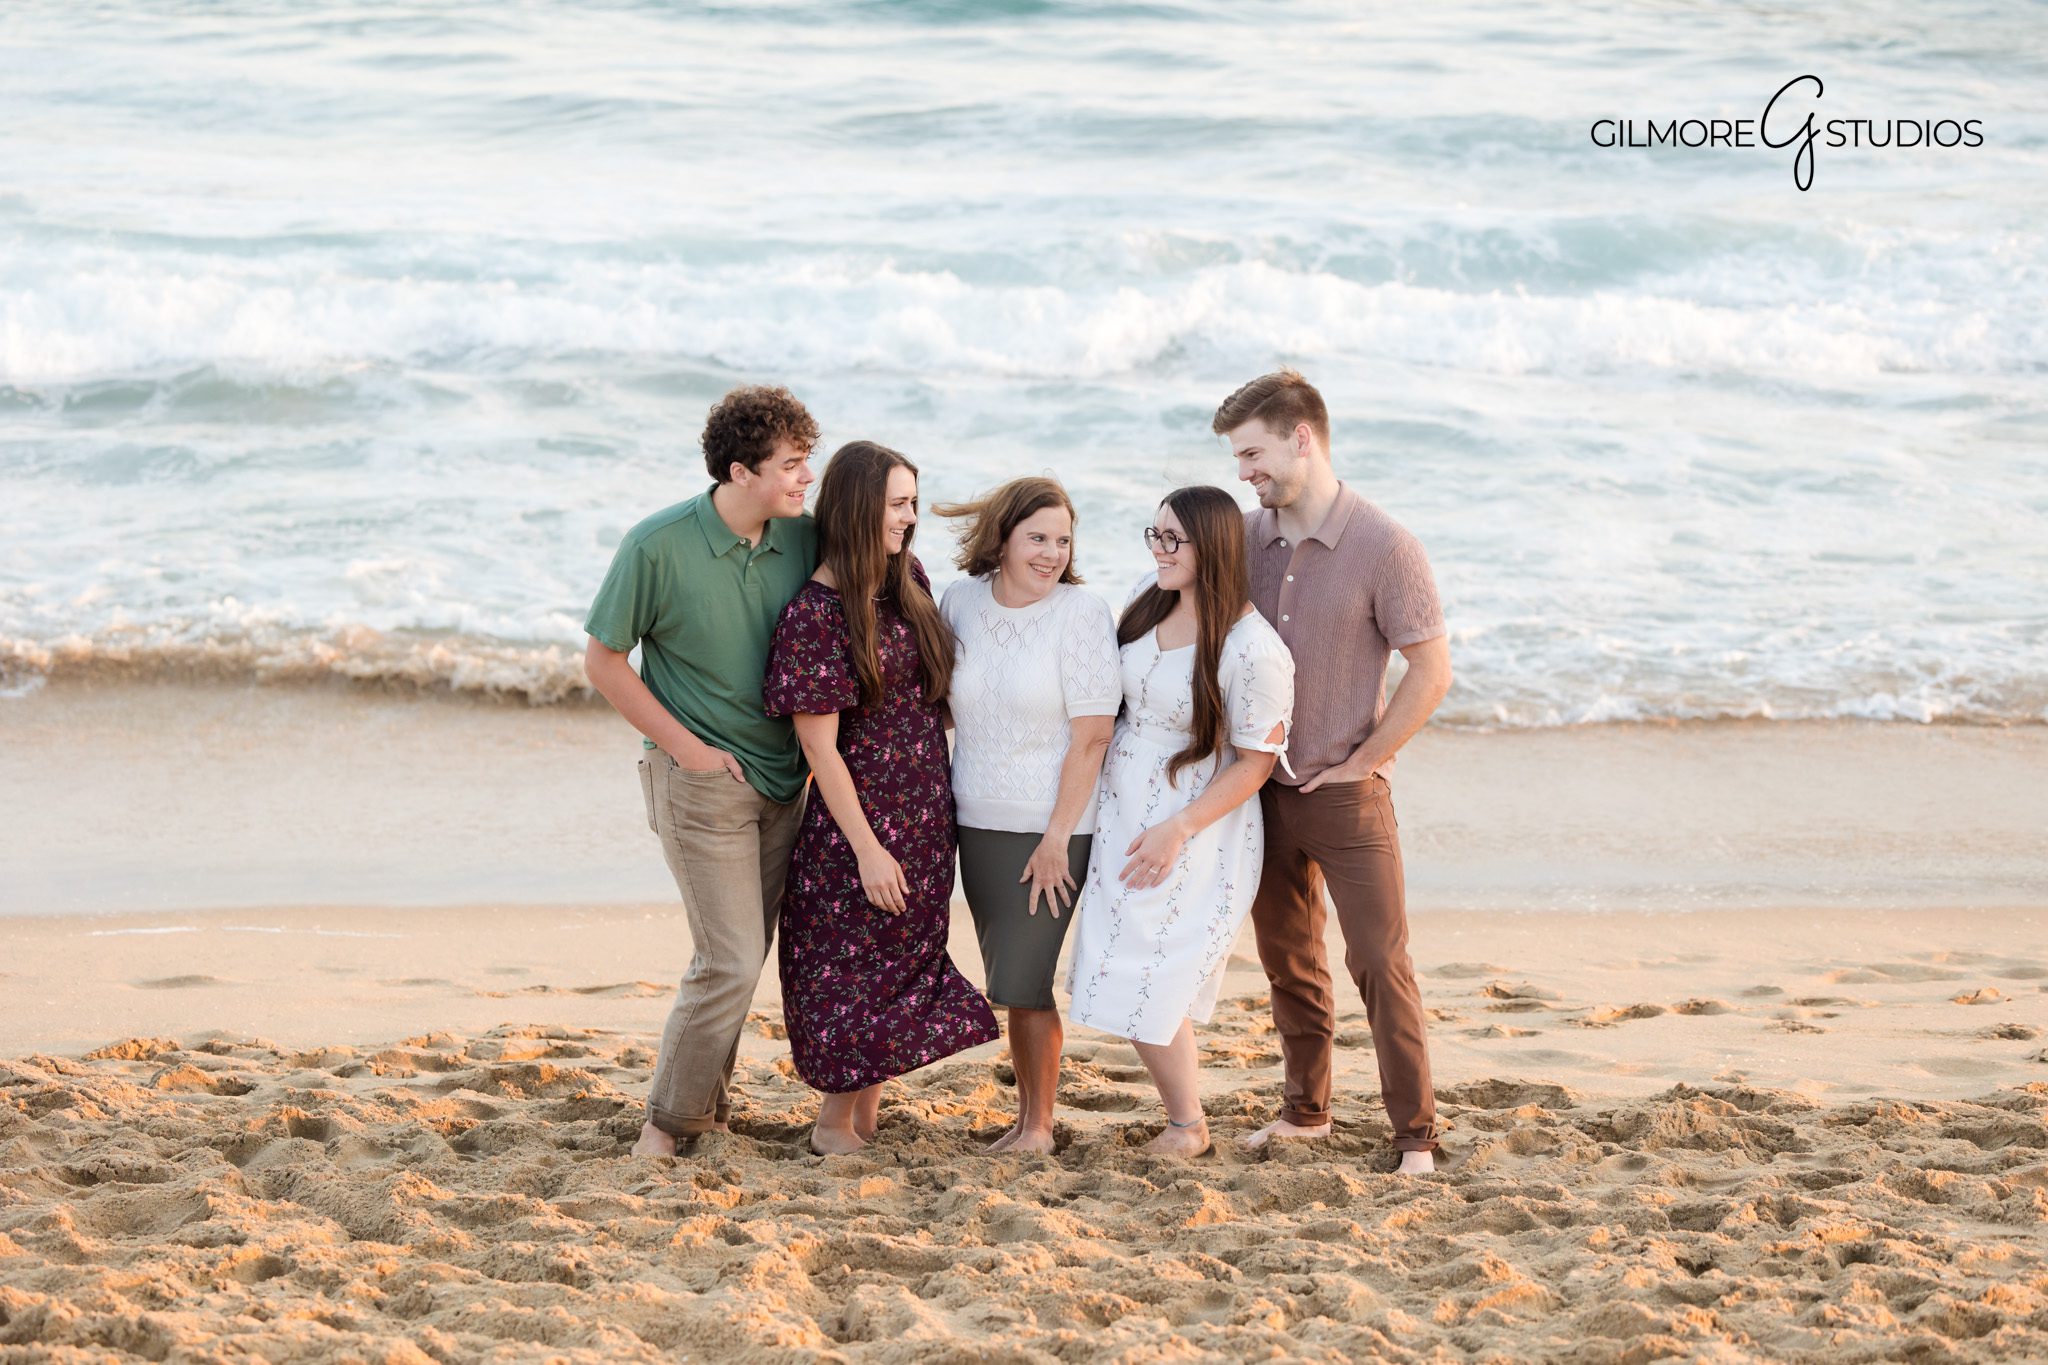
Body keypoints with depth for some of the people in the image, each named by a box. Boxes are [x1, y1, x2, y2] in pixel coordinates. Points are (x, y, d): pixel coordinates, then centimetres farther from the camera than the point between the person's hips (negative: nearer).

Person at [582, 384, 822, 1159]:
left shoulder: (802, 540, -2)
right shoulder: (658, 547, -16)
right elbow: (603, 661, -7)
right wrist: (685, 745, -10)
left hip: (781, 778, 5)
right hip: (700, 778, -5)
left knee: (742, 956, 11)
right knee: (729, 962, -9)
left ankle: (705, 1101, 27)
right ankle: (670, 1120, 6)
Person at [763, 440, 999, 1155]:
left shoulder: (909, 580, 4)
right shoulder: (814, 614, -17)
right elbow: (820, 747, -16)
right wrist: (868, 848, -16)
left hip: (925, 819, 7)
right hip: (857, 822, -7)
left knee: (908, 959, 12)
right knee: (854, 969, 2)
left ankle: (865, 1114, 25)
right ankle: (835, 1123, 17)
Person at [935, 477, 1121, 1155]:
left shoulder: (1082, 612, -11)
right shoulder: (961, 602, 4)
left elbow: (1092, 735, -13)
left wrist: (1057, 837, -15)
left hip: (1049, 827, -5)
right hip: (978, 821, 5)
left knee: (1023, 980, -6)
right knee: (1009, 981, 10)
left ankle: (1039, 1125, 7)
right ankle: (1027, 1113, 21)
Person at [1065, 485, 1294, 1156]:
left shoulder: (1253, 651, -21)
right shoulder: (1149, 600, 0)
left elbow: (1254, 763, -15)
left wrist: (1177, 830, -18)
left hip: (1195, 828, -7)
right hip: (1120, 814, 7)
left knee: (1148, 982, -7)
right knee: (1123, 970, 8)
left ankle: (1187, 1125, 12)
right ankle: (1185, 1116, 19)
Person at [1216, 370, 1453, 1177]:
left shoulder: (1384, 548, -14)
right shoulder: (1244, 537, 1)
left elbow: (1432, 673, -11)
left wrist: (1361, 761, -9)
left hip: (1345, 794, -5)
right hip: (1264, 787, 5)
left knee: (1378, 959, -5)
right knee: (1286, 957, 14)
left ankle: (1415, 1133, 2)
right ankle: (1306, 1110, 29)